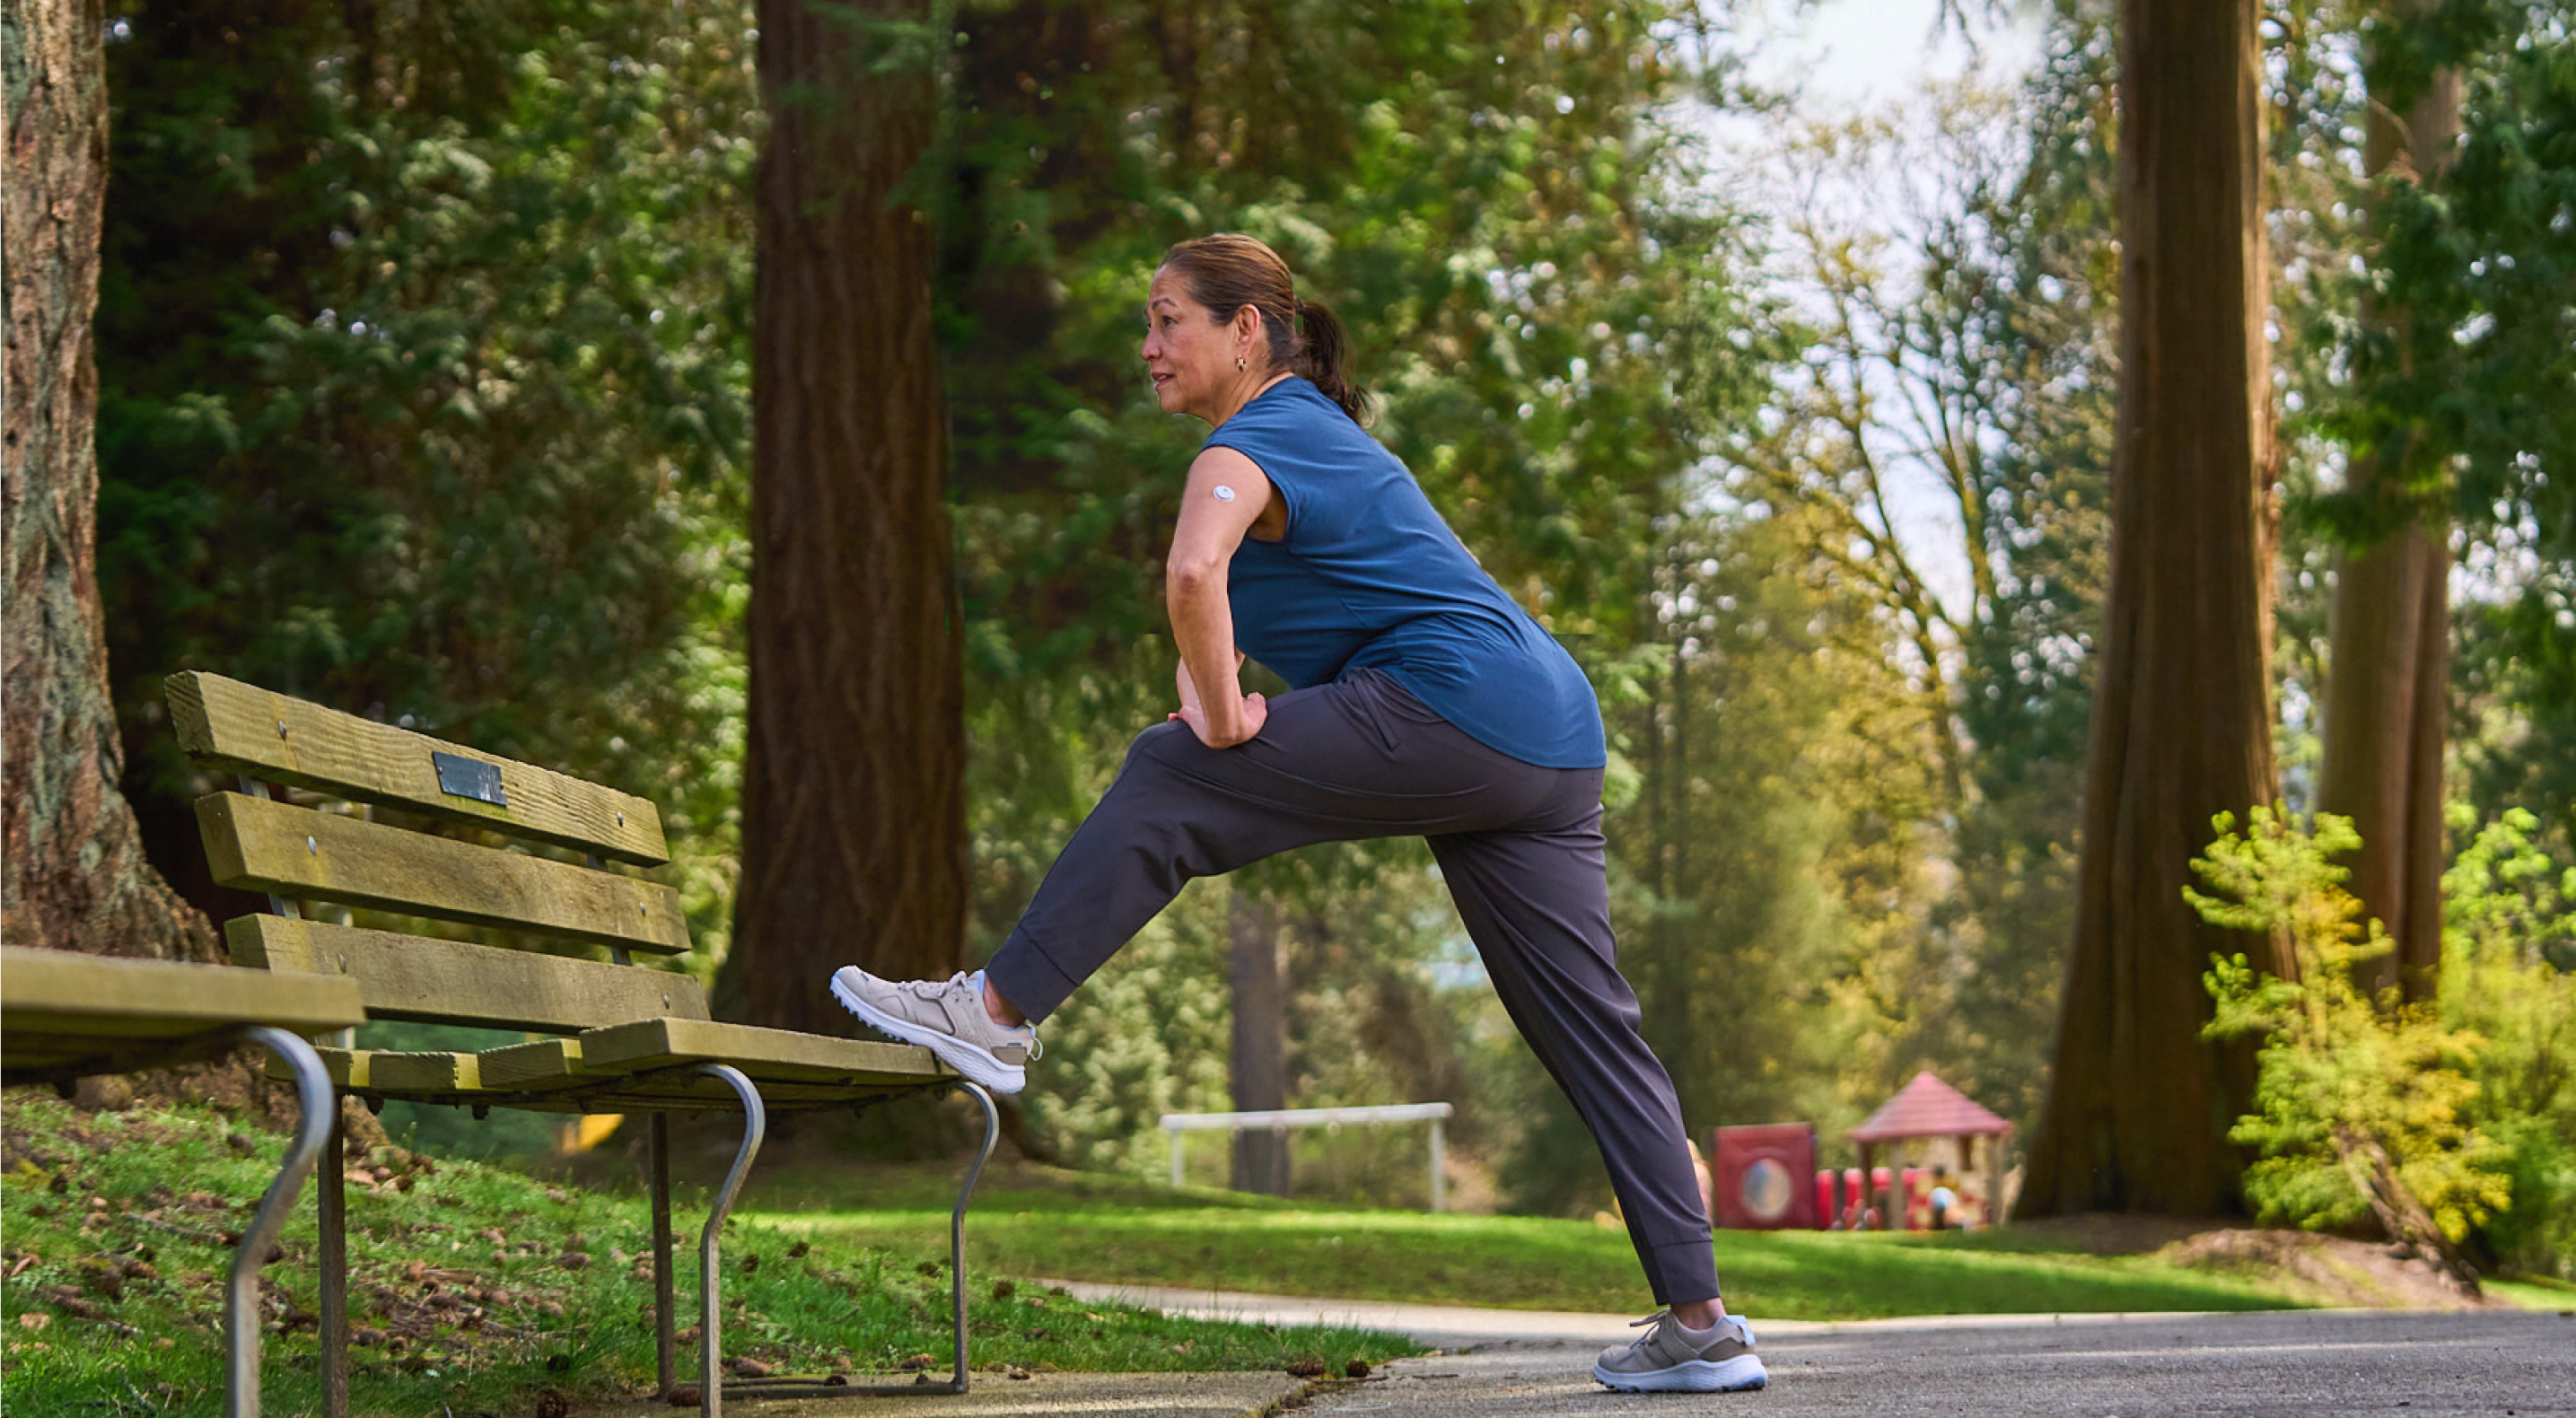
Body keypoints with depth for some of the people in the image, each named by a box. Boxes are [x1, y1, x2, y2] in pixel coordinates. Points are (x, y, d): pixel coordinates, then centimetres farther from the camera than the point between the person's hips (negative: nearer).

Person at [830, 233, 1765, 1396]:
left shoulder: (1248, 445, -4)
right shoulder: (1314, 430, 27)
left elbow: (1192, 575, -25)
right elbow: (1218, 604, 34)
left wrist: (1222, 723, -13)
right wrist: (1206, 685, 16)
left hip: (1451, 713, -10)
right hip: (1549, 743, 10)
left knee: (1168, 783, -1)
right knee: (1593, 1038, 7)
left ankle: (996, 1014, 1)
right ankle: (1700, 1323, 6)